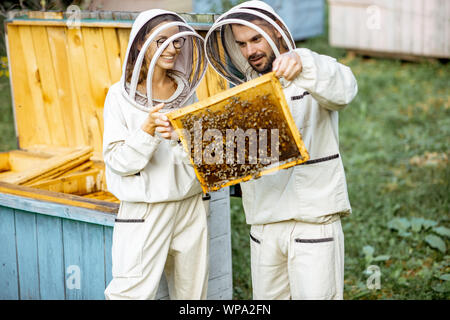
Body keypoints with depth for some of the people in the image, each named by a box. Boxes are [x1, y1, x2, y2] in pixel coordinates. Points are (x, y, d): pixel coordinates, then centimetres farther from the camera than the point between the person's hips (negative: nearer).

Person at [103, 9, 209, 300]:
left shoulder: (186, 90, 7)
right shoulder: (121, 95, -5)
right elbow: (117, 161, -9)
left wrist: (180, 138, -15)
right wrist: (147, 130, -23)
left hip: (190, 207, 4)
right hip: (144, 209, -4)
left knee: (193, 292, 10)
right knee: (132, 292, -7)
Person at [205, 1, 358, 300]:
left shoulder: (315, 76, -2)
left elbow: (344, 89, -26)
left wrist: (303, 62, -45)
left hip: (314, 221, -5)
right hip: (263, 224, 5)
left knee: (316, 294, -7)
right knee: (268, 296, 10)